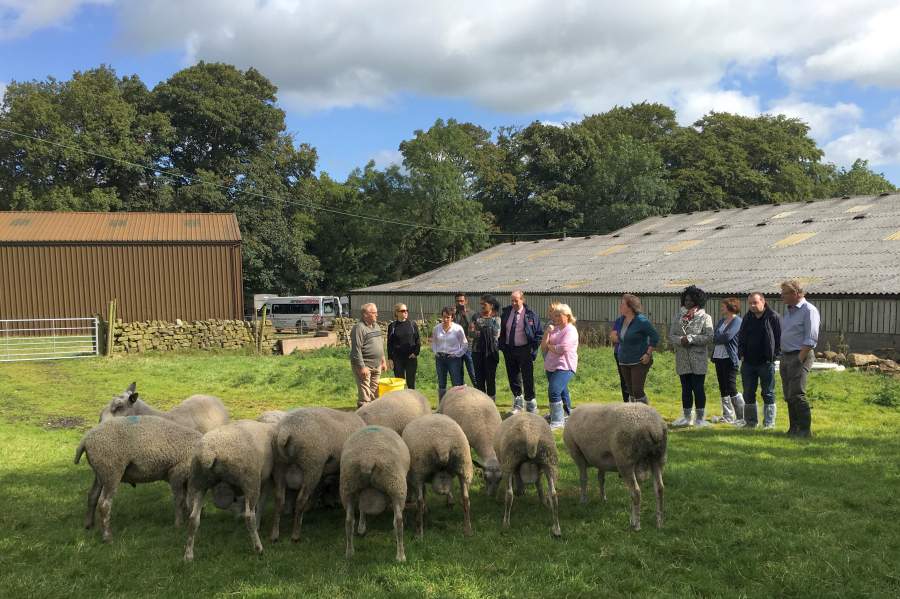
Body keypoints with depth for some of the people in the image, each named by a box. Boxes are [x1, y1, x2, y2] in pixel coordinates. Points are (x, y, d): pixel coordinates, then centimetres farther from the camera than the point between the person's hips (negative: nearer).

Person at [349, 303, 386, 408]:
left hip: (376, 366, 8)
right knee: (364, 394, -6)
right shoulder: (359, 328, -15)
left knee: (374, 393, 16)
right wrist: (362, 367, -23)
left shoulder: (376, 326, 13)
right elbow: (356, 350, -19)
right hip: (364, 366, -8)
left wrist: (383, 361, 19)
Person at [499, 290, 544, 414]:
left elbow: (539, 332, -1)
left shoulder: (530, 315, -6)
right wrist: (502, 346, 7)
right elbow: (502, 331, 17)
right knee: (513, 377, 10)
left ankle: (530, 403, 13)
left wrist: (533, 348, -7)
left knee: (527, 378, -1)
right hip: (509, 349, 4)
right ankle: (518, 403, 22)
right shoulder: (506, 313, 5)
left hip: (524, 349, -4)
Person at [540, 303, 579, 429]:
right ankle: (566, 416, 32)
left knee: (554, 391, -21)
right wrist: (547, 332, -7)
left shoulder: (571, 330, -9)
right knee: (562, 393, 18)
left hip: (564, 367, -8)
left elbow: (560, 349, -20)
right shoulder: (554, 329, 14)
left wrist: (549, 346, -2)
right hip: (551, 366, 8)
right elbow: (543, 347, 6)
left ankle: (557, 421, -16)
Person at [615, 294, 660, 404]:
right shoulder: (622, 320, 6)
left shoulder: (641, 321, -16)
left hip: (639, 362, -7)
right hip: (624, 361, 7)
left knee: (638, 390, -10)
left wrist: (648, 354, -17)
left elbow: (655, 336, -14)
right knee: (630, 391, 11)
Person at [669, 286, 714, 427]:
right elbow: (671, 335, 5)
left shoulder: (704, 317, -3)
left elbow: (709, 337, -12)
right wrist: (680, 340, -15)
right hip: (682, 359, 4)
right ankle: (687, 417, 20)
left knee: (698, 388, -1)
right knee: (686, 388, 11)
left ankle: (700, 418, 9)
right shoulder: (678, 317, 10)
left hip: (698, 360, -4)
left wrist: (691, 338, -17)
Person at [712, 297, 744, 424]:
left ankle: (742, 417, -1)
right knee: (723, 389, 11)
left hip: (730, 358, -8)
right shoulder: (721, 321, 18)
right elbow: (715, 337, 10)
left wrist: (716, 339, -2)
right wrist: (721, 339, -10)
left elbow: (727, 337, -18)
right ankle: (728, 417, 19)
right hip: (719, 357, 8)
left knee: (731, 389, -10)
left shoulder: (737, 321, -8)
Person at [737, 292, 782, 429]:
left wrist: (775, 355, -11)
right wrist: (741, 355, 7)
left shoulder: (773, 317, -6)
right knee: (748, 394, 9)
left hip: (766, 363, -5)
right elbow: (741, 338, 17)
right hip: (748, 363, 5)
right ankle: (751, 422, 19)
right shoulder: (747, 318, 11)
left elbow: (780, 338, -6)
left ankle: (769, 423, 10)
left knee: (768, 394, 3)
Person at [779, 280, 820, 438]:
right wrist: (783, 359, 13)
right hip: (785, 356, 8)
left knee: (797, 395, -11)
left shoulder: (809, 310, -9)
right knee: (788, 396, 9)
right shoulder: (787, 310, 17)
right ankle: (794, 428, 17)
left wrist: (799, 359, -18)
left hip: (800, 356, -8)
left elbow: (811, 339, -14)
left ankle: (805, 429, -4)